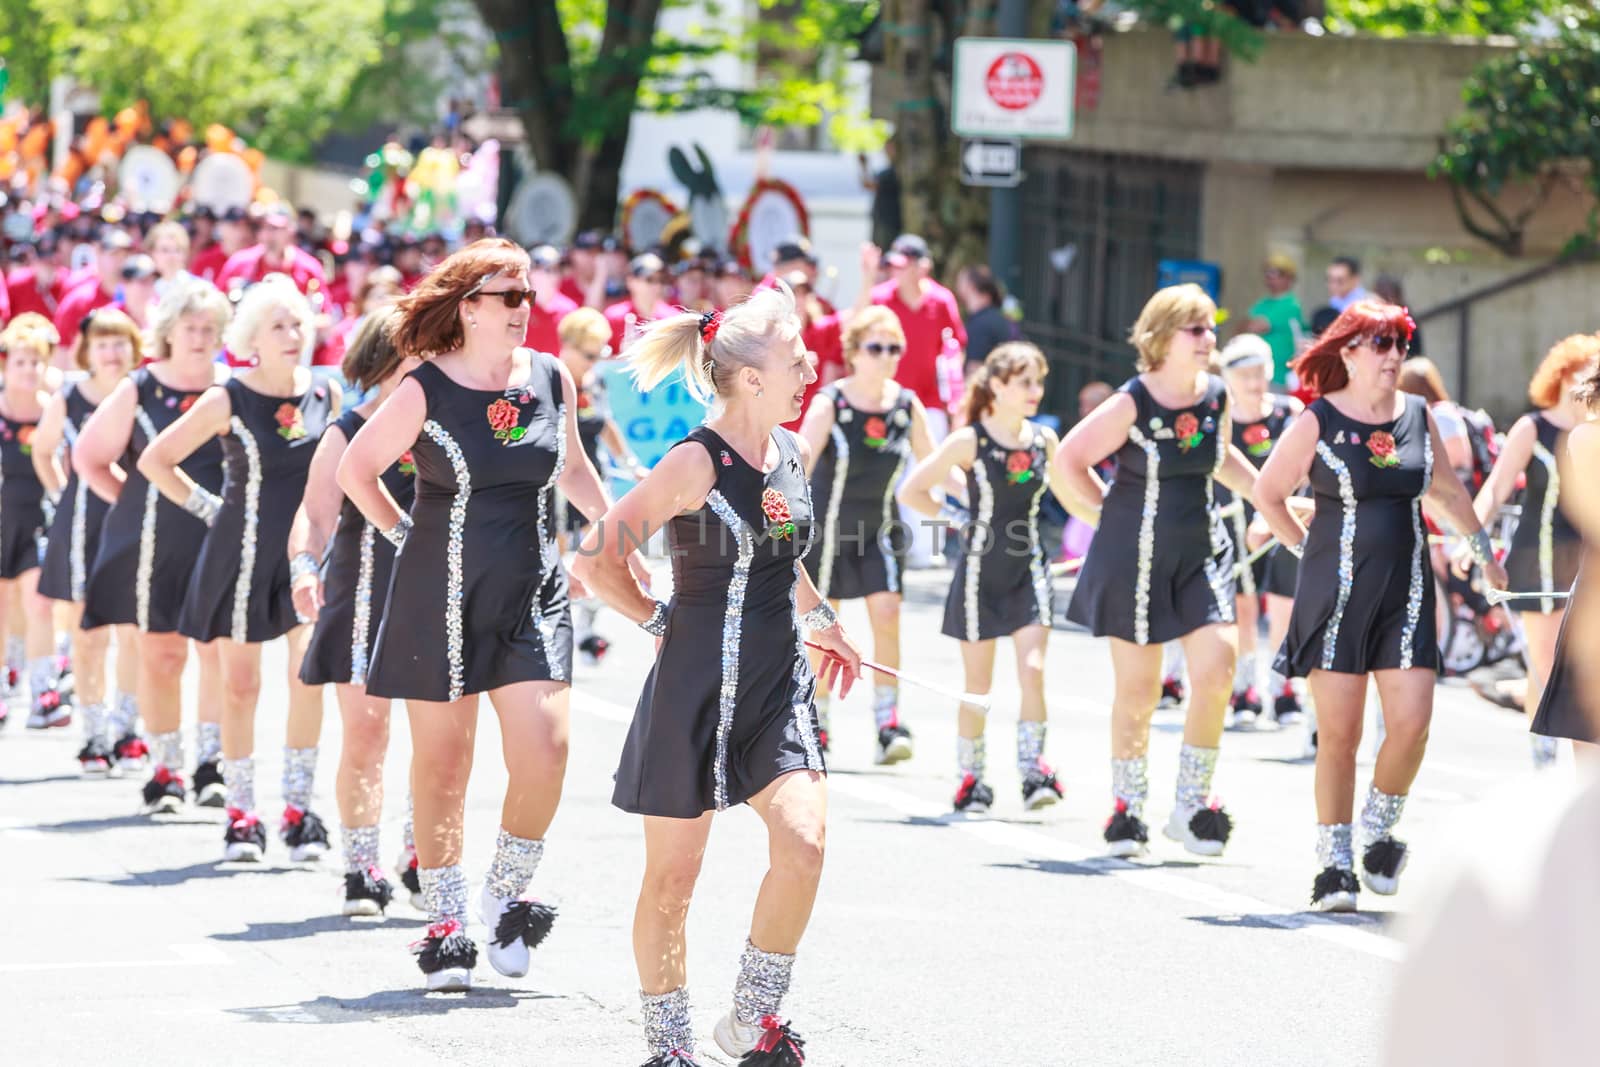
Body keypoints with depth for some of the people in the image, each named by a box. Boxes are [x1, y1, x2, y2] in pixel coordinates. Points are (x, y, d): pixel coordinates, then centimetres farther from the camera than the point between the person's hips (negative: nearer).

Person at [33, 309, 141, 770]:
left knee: (133, 633, -5)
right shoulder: (66, 401, -1)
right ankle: (94, 733, 9)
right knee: (87, 636, 2)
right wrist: (63, 497, 7)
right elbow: (43, 453, 16)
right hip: (82, 525, 0)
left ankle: (125, 729, 5)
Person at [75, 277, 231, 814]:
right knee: (160, 654, 4)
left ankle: (212, 764, -1)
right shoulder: (139, 391, -1)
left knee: (220, 650, -6)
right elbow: (88, 457, 7)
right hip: (157, 543, 0)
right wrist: (134, 502, 3)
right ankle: (165, 770, 11)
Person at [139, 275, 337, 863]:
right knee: (241, 685, 3)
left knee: (309, 674, -9)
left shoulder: (326, 394, 1)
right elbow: (154, 459, -4)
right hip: (243, 553, -2)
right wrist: (207, 507, -4)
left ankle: (298, 809, 0)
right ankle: (241, 814, 11)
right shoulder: (227, 401, -10)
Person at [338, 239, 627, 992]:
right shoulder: (426, 391, -9)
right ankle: (445, 923, 16)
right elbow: (356, 469, 2)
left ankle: (507, 896, 10)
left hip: (531, 592, 3)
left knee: (545, 748, -11)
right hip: (441, 595, -3)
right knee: (443, 763, 4)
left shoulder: (553, 381, 3)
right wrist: (404, 535, 1)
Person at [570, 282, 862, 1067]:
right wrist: (660, 622, -5)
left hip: (780, 685, 5)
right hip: (698, 689, -5)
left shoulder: (791, 454, 7)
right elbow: (594, 558, -13)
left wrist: (820, 619, 26)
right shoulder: (696, 463, -14)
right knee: (673, 875, 4)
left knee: (802, 840, -15)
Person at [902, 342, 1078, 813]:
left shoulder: (1044, 440, 2)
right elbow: (911, 491, -8)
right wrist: (957, 517, -8)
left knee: (1033, 670, -12)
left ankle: (1033, 771, -8)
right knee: (978, 683, 4)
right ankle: (969, 778, 16)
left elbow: (1072, 495, 18)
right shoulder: (970, 441, -11)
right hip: (981, 571, -3)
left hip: (1027, 570, 3)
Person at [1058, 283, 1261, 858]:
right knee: (1137, 690, 3)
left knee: (1217, 670, -10)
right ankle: (1128, 806, 20)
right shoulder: (1131, 404, -14)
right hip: (1136, 557, -4)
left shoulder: (1217, 397, 1)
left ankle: (1191, 804, 4)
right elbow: (1070, 459, -8)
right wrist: (1113, 515, -5)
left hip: (1201, 552, 4)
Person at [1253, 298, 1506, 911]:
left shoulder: (1417, 415, 8)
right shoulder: (1318, 422, -4)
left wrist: (1483, 549, 31)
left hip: (1406, 594, 3)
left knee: (1411, 723, -9)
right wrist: (1306, 549, 4)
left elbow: (1447, 490, 24)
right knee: (1339, 732, -4)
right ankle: (1335, 863, 6)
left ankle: (1379, 828, 16)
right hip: (1336, 592, -3)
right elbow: (1267, 494, 4)